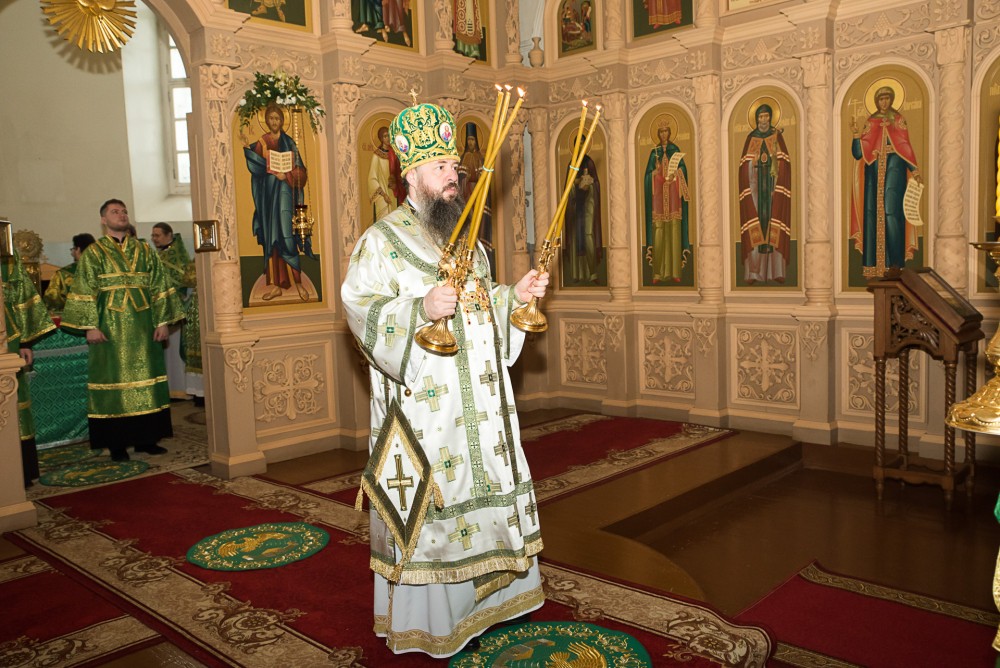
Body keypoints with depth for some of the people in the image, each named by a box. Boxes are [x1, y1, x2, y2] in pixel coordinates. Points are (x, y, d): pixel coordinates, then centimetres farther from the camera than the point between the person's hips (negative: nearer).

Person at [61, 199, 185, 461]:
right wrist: (89, 326, -12)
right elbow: (84, 293, -3)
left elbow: (158, 287, 9)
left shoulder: (144, 250, 11)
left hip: (142, 325, 3)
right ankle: (117, 444, 6)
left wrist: (162, 321, 1)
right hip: (110, 326, -3)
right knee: (114, 381, 0)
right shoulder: (93, 253, 2)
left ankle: (145, 437, 13)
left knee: (146, 377, 4)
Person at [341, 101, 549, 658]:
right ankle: (423, 618, 15)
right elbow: (361, 306, -17)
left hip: (478, 402, 7)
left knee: (484, 488, 13)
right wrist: (420, 309, -30)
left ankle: (481, 596, 30)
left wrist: (514, 296, 4)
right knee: (428, 503, -2)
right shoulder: (382, 240, -6)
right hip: (424, 403, -7)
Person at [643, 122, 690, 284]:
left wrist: (674, 174, -15)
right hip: (659, 193, 0)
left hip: (673, 193, 0)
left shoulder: (675, 150, 10)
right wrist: (656, 172, -9)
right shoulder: (654, 152, 12)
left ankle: (675, 271, -6)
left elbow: (682, 167, 3)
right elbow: (649, 173, 11)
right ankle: (658, 272, -6)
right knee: (658, 229, -7)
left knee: (674, 228, -6)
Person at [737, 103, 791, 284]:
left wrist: (780, 186, -9)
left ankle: (776, 270, -3)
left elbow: (784, 163, 3)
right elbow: (745, 166, 4)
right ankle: (753, 271, -5)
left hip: (773, 184, 0)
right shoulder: (751, 138, 8)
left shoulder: (777, 136, 7)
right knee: (756, 218, -5)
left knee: (774, 220, -4)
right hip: (755, 185, 0)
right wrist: (747, 188, -7)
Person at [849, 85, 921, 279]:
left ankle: (895, 262, -6)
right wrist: (856, 135, -14)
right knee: (873, 212, -1)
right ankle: (874, 263, 3)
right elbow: (860, 153, 2)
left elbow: (905, 145, 4)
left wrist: (914, 170, -7)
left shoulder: (898, 120, 8)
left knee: (891, 211, -11)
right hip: (874, 170, 2)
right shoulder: (871, 122, 11)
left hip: (893, 168, -2)